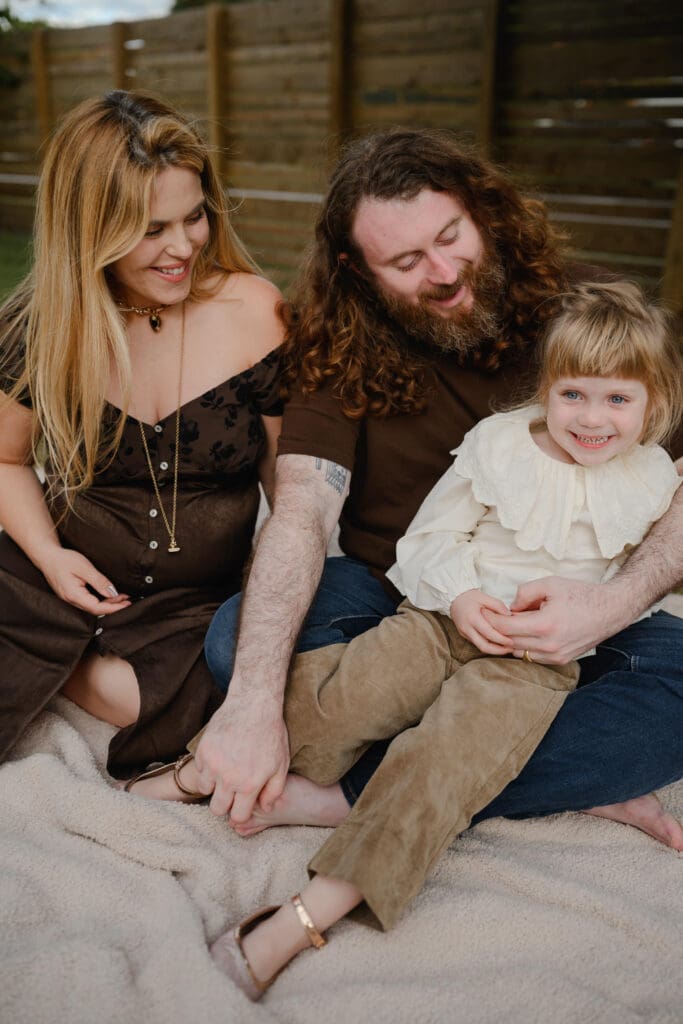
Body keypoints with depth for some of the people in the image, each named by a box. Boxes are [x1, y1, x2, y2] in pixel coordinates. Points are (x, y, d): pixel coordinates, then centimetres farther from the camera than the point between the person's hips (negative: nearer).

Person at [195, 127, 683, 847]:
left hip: (544, 621, 0)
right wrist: (254, 701, -35)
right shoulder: (340, 349, -6)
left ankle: (349, 796, -27)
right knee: (238, 636, -26)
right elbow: (302, 509, -21)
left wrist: (614, 602, -31)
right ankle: (576, 778, -24)